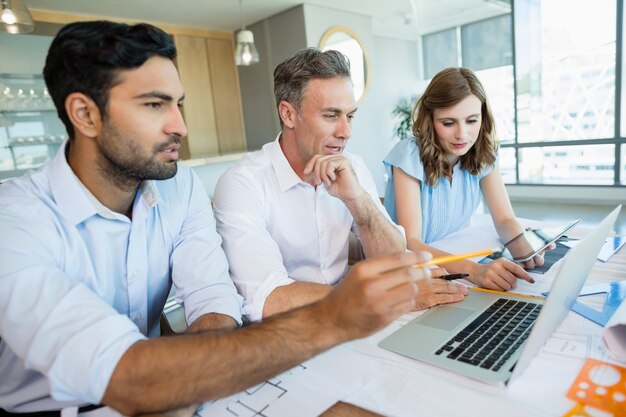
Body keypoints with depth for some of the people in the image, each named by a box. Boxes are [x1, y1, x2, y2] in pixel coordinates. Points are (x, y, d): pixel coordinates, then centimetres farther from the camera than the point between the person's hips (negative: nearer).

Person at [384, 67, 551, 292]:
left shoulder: (482, 154, -4)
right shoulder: (409, 156, -19)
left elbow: (505, 219, -3)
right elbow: (410, 242, -26)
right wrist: (472, 270, -41)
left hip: (455, 256, 5)